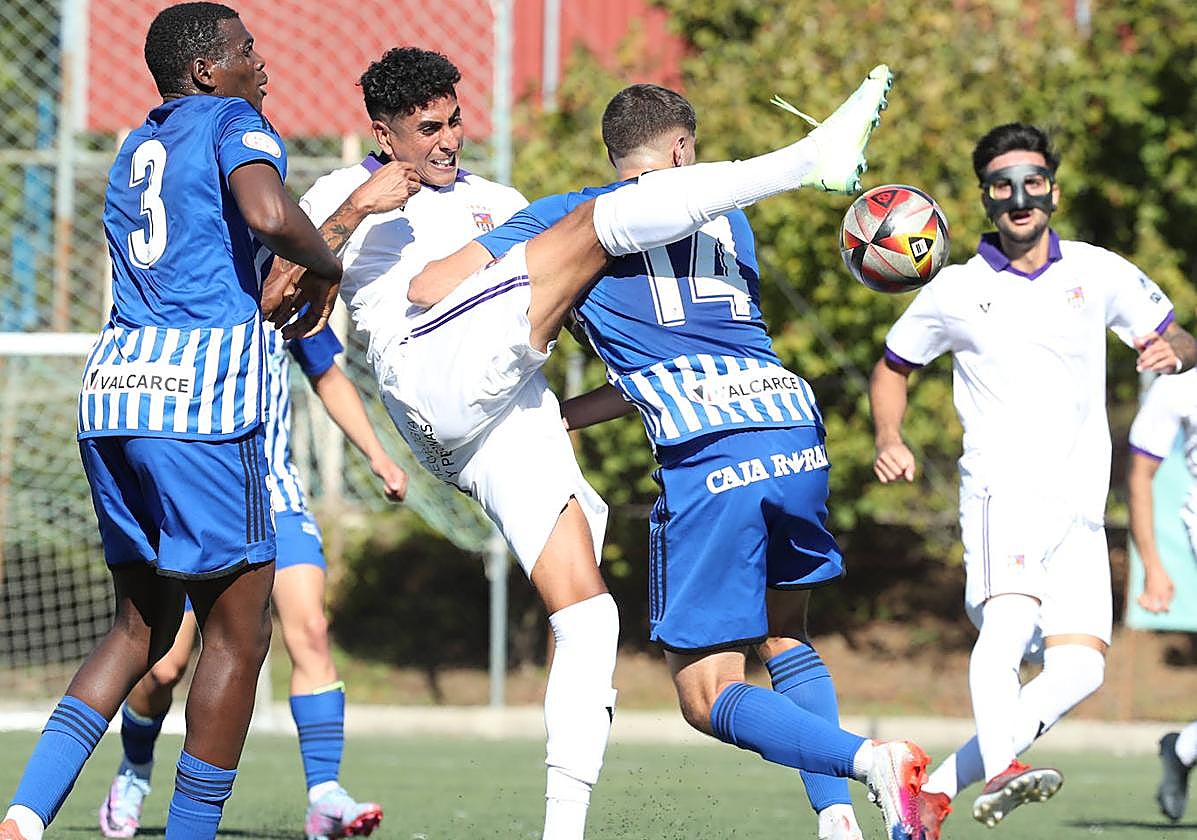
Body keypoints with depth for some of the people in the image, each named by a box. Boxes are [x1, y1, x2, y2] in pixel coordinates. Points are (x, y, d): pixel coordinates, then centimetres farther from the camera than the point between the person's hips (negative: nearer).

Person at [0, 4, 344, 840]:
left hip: (113, 389, 8)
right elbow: (268, 214, -20)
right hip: (200, 397, -8)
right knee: (239, 634, 3)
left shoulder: (135, 150, 24)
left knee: (143, 627, 16)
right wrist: (326, 265, -2)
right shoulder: (234, 123, 0)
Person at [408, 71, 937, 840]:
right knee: (784, 638, 26)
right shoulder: (727, 219, 26)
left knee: (708, 698, -2)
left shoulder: (572, 216, 14)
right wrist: (561, 416, 35)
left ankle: (870, 760, -24)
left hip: (709, 456, -5)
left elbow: (429, 289, 11)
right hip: (796, 428, 5)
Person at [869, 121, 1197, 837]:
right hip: (1005, 489, -4)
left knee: (1081, 667, -9)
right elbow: (893, 370, 21)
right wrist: (889, 441, 2)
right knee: (1009, 621, -31)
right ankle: (1000, 773, -51)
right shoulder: (955, 292, 7)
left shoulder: (1100, 273, 11)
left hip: (1080, 508, 4)